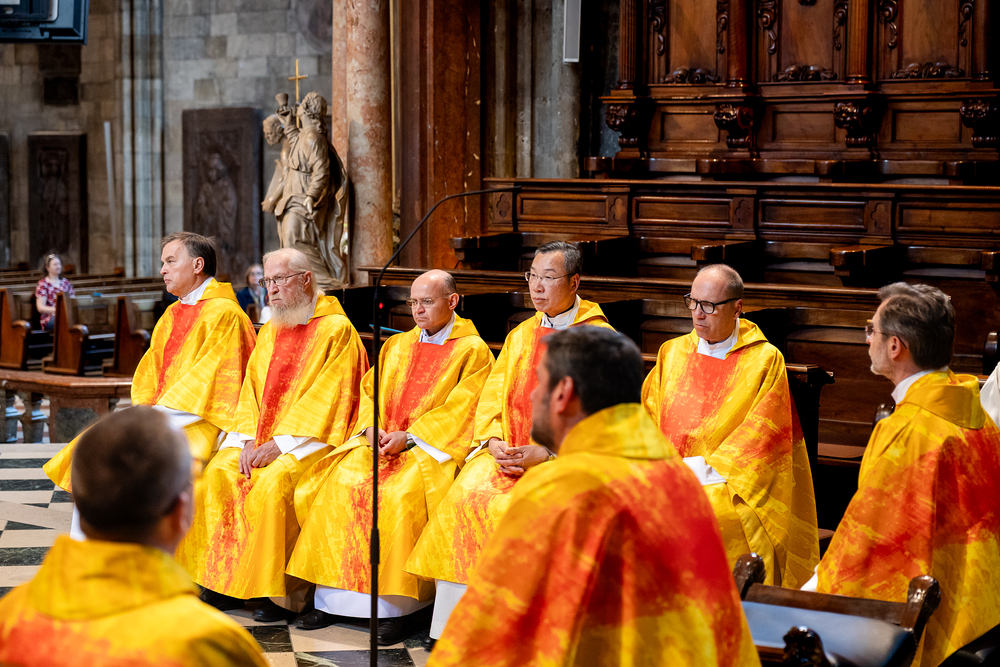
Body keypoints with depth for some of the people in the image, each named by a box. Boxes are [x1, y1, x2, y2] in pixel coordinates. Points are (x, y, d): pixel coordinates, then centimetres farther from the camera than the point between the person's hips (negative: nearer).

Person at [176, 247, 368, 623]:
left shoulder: (337, 331, -4)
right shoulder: (270, 332, 19)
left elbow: (325, 399, -12)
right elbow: (252, 392, 15)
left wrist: (278, 444, -17)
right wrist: (248, 440, -4)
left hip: (309, 441, -7)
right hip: (261, 439, 7)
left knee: (272, 483, -32)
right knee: (218, 474, -18)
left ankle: (282, 594, -22)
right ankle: (230, 584, -11)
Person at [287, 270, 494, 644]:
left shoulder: (473, 350, 2)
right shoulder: (397, 345, 21)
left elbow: (459, 410, -8)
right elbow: (369, 391, 17)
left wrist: (409, 436, -16)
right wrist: (374, 428, -4)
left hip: (432, 445, -6)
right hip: (382, 440, 6)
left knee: (400, 493, -33)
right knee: (339, 482, -19)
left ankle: (400, 608, -26)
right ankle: (332, 601, -16)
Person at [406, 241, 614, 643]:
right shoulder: (521, 335, 19)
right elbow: (492, 395, 15)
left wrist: (546, 453, -17)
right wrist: (493, 442, -5)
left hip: (564, 458, -5)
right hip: (508, 454, 5)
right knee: (467, 493, -20)